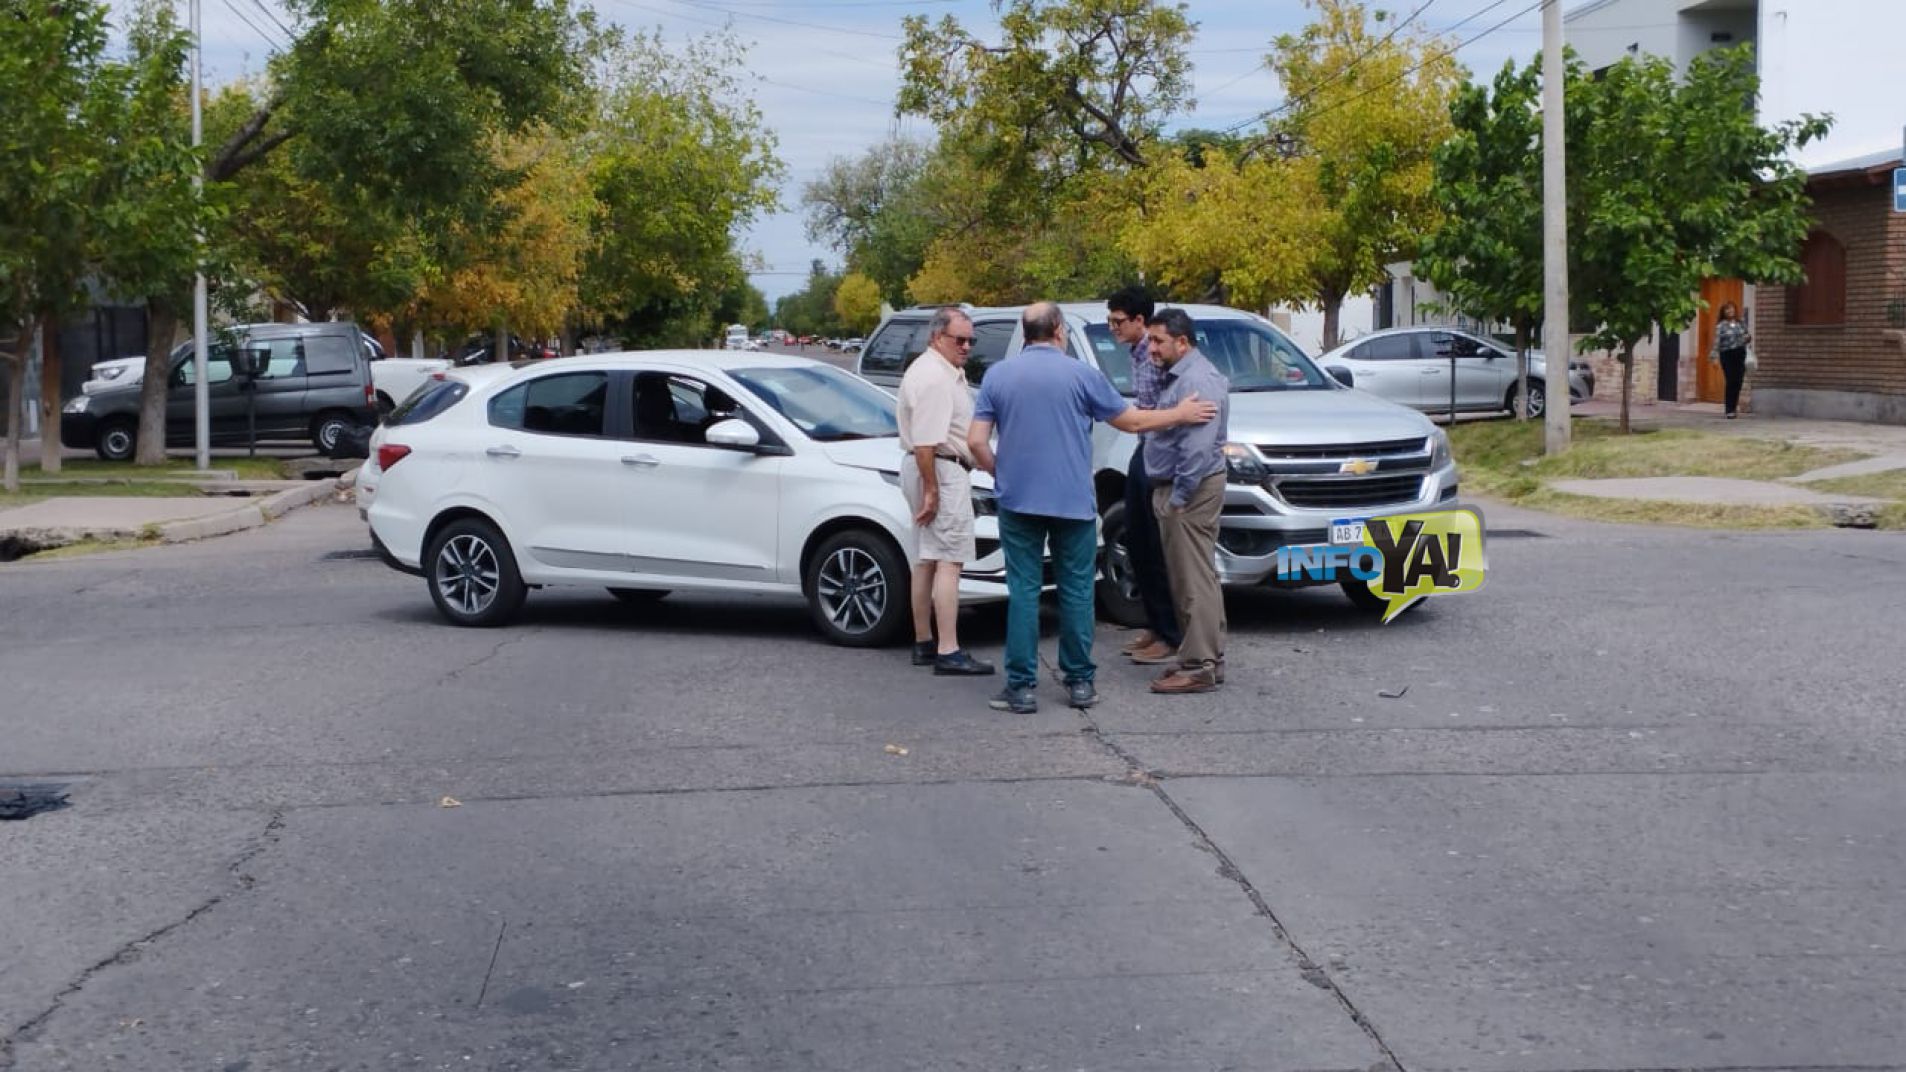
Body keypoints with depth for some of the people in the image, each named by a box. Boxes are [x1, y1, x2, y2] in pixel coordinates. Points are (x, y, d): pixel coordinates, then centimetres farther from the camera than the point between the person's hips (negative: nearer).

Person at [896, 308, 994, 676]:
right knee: (949, 561, -12)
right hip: (942, 471, -11)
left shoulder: (947, 372, 18)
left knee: (927, 560, 13)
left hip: (931, 470, 11)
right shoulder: (933, 377, -17)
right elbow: (924, 441, -24)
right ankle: (948, 652, -14)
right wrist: (930, 489, -24)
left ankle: (923, 643, 20)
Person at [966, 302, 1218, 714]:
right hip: (1073, 501, -1)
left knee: (1023, 590, 3)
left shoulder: (997, 375, 3)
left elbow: (976, 441, -1)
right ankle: (1079, 682, 14)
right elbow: (1131, 421, 5)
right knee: (1076, 590, 9)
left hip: (1018, 500, 2)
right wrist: (1180, 414, 19)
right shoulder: (1081, 374, -3)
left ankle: (1021, 687, 1)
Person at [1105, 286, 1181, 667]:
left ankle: (1172, 637, 3)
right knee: (1136, 542, 14)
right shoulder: (1136, 354, 12)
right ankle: (1155, 625, 25)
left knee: (1161, 550, -4)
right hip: (1143, 453, 10)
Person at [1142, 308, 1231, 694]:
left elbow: (1197, 447, -23)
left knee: (1194, 580, -9)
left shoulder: (1197, 380, -17)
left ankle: (1199, 667, -7)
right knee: (1194, 578, 14)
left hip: (1191, 491, -11)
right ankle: (1209, 658, 21)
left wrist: (1178, 498, -21)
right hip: (1175, 489, 11)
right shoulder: (1178, 377, 18)